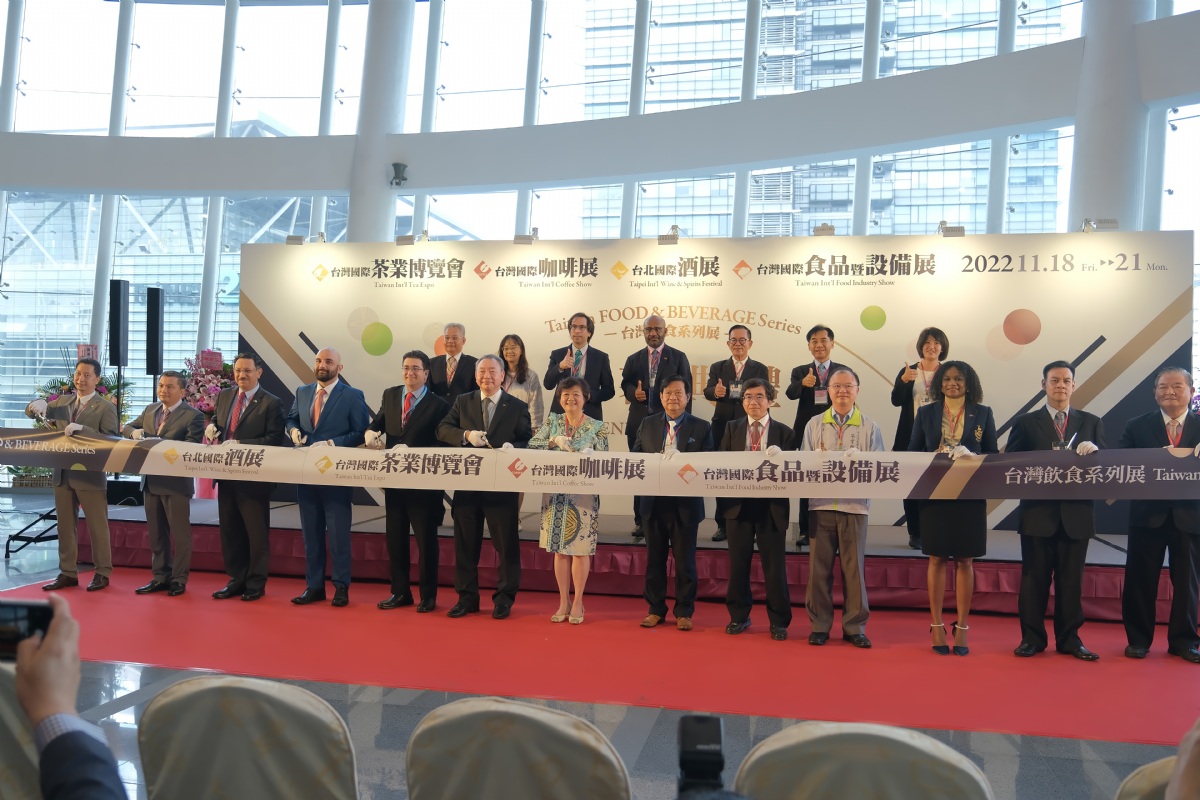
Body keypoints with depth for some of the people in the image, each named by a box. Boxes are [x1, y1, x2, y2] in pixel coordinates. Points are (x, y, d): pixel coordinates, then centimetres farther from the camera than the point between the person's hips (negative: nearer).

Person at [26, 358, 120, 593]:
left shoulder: (105, 407, -6)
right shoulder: (62, 402, 11)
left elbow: (112, 439, -15)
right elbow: (31, 412, 18)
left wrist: (82, 429, -26)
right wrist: (38, 405, -7)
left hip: (90, 476, -6)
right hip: (63, 475, 6)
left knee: (97, 526, 2)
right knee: (65, 526, 11)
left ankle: (102, 573, 11)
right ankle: (68, 573, 19)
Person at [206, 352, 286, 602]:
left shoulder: (271, 403, -8)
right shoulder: (224, 396, 12)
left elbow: (274, 440, -15)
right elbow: (215, 421, 23)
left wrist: (240, 444, -21)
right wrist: (211, 427, -2)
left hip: (254, 478, -6)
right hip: (227, 475, 6)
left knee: (256, 533, 3)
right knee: (230, 531, 13)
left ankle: (256, 584, 14)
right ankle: (236, 580, 24)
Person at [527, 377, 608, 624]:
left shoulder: (597, 427, 0)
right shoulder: (552, 421, 7)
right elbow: (532, 445, -4)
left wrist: (589, 456, -22)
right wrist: (554, 441, -18)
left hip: (584, 496, -2)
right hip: (556, 495, 3)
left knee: (580, 549, 1)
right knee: (559, 549, 8)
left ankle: (577, 602, 13)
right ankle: (564, 601, 18)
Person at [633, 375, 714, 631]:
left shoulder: (701, 428, 2)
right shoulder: (647, 424, 9)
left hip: (686, 503, -2)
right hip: (654, 501, 2)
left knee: (685, 559, 6)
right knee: (654, 557, 10)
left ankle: (684, 612, 17)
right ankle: (655, 609, 22)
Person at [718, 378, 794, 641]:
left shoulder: (784, 432, 3)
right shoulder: (732, 429, 10)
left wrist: (780, 458, -23)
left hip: (772, 506, -2)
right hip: (739, 504, 2)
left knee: (774, 565, 3)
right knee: (738, 563, 9)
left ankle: (778, 621, 15)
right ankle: (739, 616, 22)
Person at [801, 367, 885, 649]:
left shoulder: (870, 427, 5)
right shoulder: (814, 425, 9)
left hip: (855, 505, -1)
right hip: (820, 504, 1)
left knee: (854, 567, 3)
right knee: (819, 566, 4)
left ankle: (854, 627, 14)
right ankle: (819, 625, 14)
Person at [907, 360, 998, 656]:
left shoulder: (983, 414, 6)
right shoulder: (926, 413, 6)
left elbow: (993, 454, 5)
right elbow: (912, 452, 5)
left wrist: (970, 456, -15)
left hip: (969, 496, 0)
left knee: (964, 560, 5)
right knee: (937, 559, 4)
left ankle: (962, 627, 12)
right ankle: (937, 626, 11)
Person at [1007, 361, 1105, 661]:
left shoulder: (1091, 422, 10)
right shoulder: (1026, 423, 5)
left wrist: (1094, 450, -18)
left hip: (1077, 514, 2)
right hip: (1038, 513, -1)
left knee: (1071, 579, 8)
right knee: (1034, 578, 5)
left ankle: (1069, 638, 19)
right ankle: (1032, 637, 14)